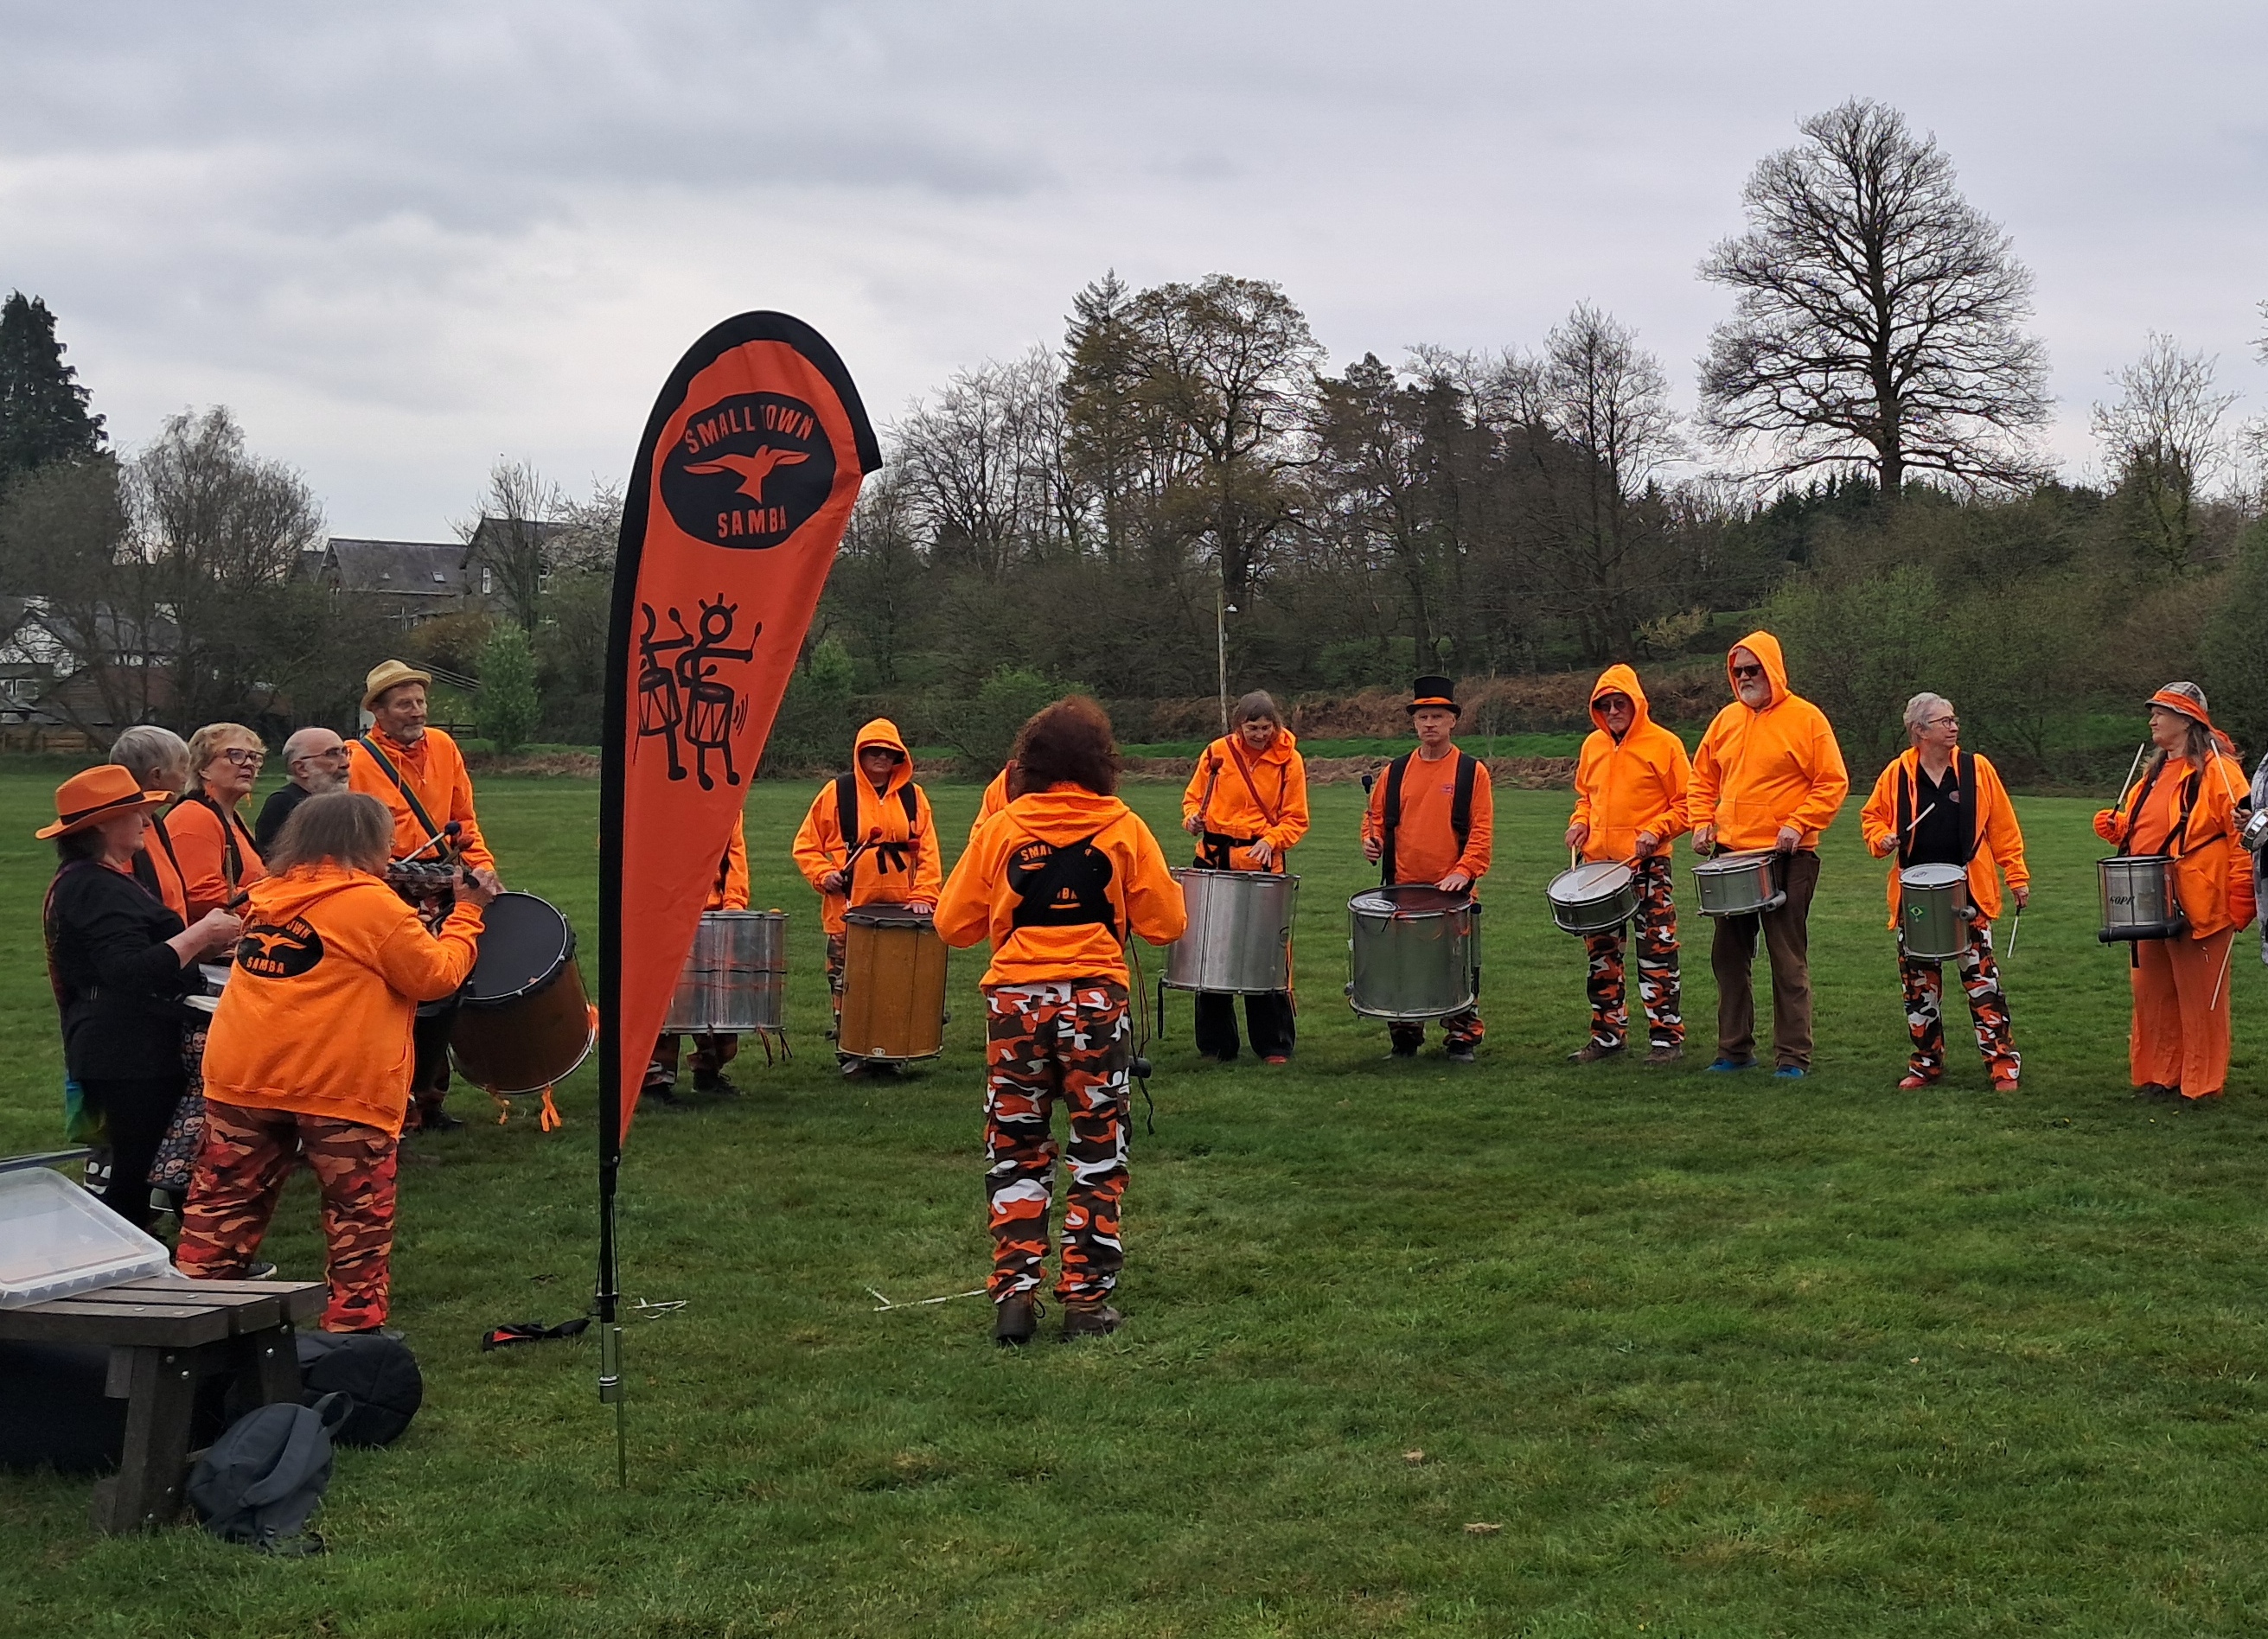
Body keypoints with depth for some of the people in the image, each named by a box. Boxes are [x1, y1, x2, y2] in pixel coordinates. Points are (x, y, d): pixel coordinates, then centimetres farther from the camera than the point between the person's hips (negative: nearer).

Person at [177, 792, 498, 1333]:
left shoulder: (268, 896, 15)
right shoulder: (373, 903, -7)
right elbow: (437, 975, -4)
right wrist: (468, 912, 8)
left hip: (242, 1078, 6)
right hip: (341, 1086, -6)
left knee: (223, 1203, 11)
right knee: (360, 1215, 6)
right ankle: (354, 1326, 7)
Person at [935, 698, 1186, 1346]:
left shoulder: (1001, 828, 2)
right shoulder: (1123, 828, 0)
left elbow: (953, 924, 5)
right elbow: (1166, 924, 1)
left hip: (1016, 1000, 1)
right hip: (1095, 999, -1)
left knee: (1016, 1153, 11)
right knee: (1098, 1154, 9)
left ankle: (1015, 1293, 5)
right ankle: (1086, 1298, 9)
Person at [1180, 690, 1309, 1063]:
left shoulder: (1289, 761, -2)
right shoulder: (1218, 753, 1)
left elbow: (1295, 820, 0)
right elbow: (1194, 797, 11)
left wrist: (1270, 841, -17)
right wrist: (1193, 818, -10)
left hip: (1263, 865, -2)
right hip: (1214, 860, 2)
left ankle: (1274, 1045, 6)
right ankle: (1216, 1043, 16)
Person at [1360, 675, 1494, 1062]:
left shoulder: (1471, 771, 0)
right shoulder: (1396, 771, 9)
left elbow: (1482, 830, -5)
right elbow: (1376, 814, 17)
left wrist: (1464, 871, -17)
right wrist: (1371, 839, -4)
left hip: (1453, 891, -3)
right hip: (1401, 890, 3)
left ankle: (1462, 1040, 11)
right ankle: (1404, 1040, 17)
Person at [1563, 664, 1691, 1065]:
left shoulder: (1663, 744, -5)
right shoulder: (1593, 745, 11)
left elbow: (1686, 803, -4)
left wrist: (1655, 831, -17)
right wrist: (1580, 822, 5)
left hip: (1648, 865, -6)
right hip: (1599, 864, 6)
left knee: (1656, 953, -5)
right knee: (1601, 952, 10)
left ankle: (1667, 1037, 1)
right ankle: (1607, 1034, 20)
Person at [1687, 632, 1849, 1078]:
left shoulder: (1806, 719, -6)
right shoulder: (1727, 719, 10)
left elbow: (1833, 784, -8)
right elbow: (1702, 779, 18)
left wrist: (1798, 824, -17)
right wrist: (1701, 822, 3)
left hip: (1787, 858, -6)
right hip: (1730, 854, 6)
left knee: (1788, 960, -1)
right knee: (1728, 955, 10)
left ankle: (1794, 1056, 4)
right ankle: (1735, 1050, 20)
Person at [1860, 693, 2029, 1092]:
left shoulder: (1977, 769, 0)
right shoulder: (1897, 774, 1)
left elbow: (2003, 827, 2)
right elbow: (1872, 816, 14)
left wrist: (2018, 877, -1)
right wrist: (1881, 840, -7)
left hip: (1968, 893, -2)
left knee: (1981, 978, -5)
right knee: (1919, 982, 9)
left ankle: (2003, 1064, 0)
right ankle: (1927, 1063, 21)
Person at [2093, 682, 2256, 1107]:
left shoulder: (2217, 770, -10)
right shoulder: (2155, 772, 16)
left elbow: (2243, 836, -15)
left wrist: (2240, 904, -19)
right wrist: (2114, 826, 6)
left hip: (2199, 907, -8)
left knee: (2199, 999, 0)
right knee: (2153, 994, 12)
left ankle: (2199, 1084, 8)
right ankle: (2158, 1076, 21)